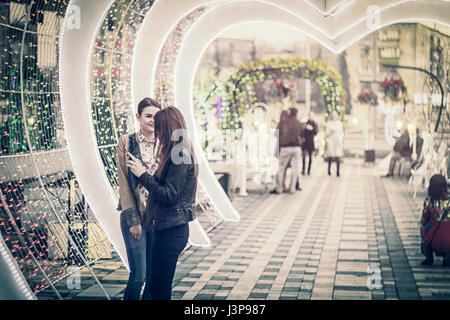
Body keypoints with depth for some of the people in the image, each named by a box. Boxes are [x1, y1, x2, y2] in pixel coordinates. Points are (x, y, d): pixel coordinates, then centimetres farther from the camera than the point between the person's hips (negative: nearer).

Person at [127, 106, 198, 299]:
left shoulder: (179, 156, -16)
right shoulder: (180, 154, 14)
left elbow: (169, 196, -20)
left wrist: (143, 175, -15)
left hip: (171, 232, -10)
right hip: (167, 228, 10)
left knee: (160, 290, -3)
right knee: (155, 286, 15)